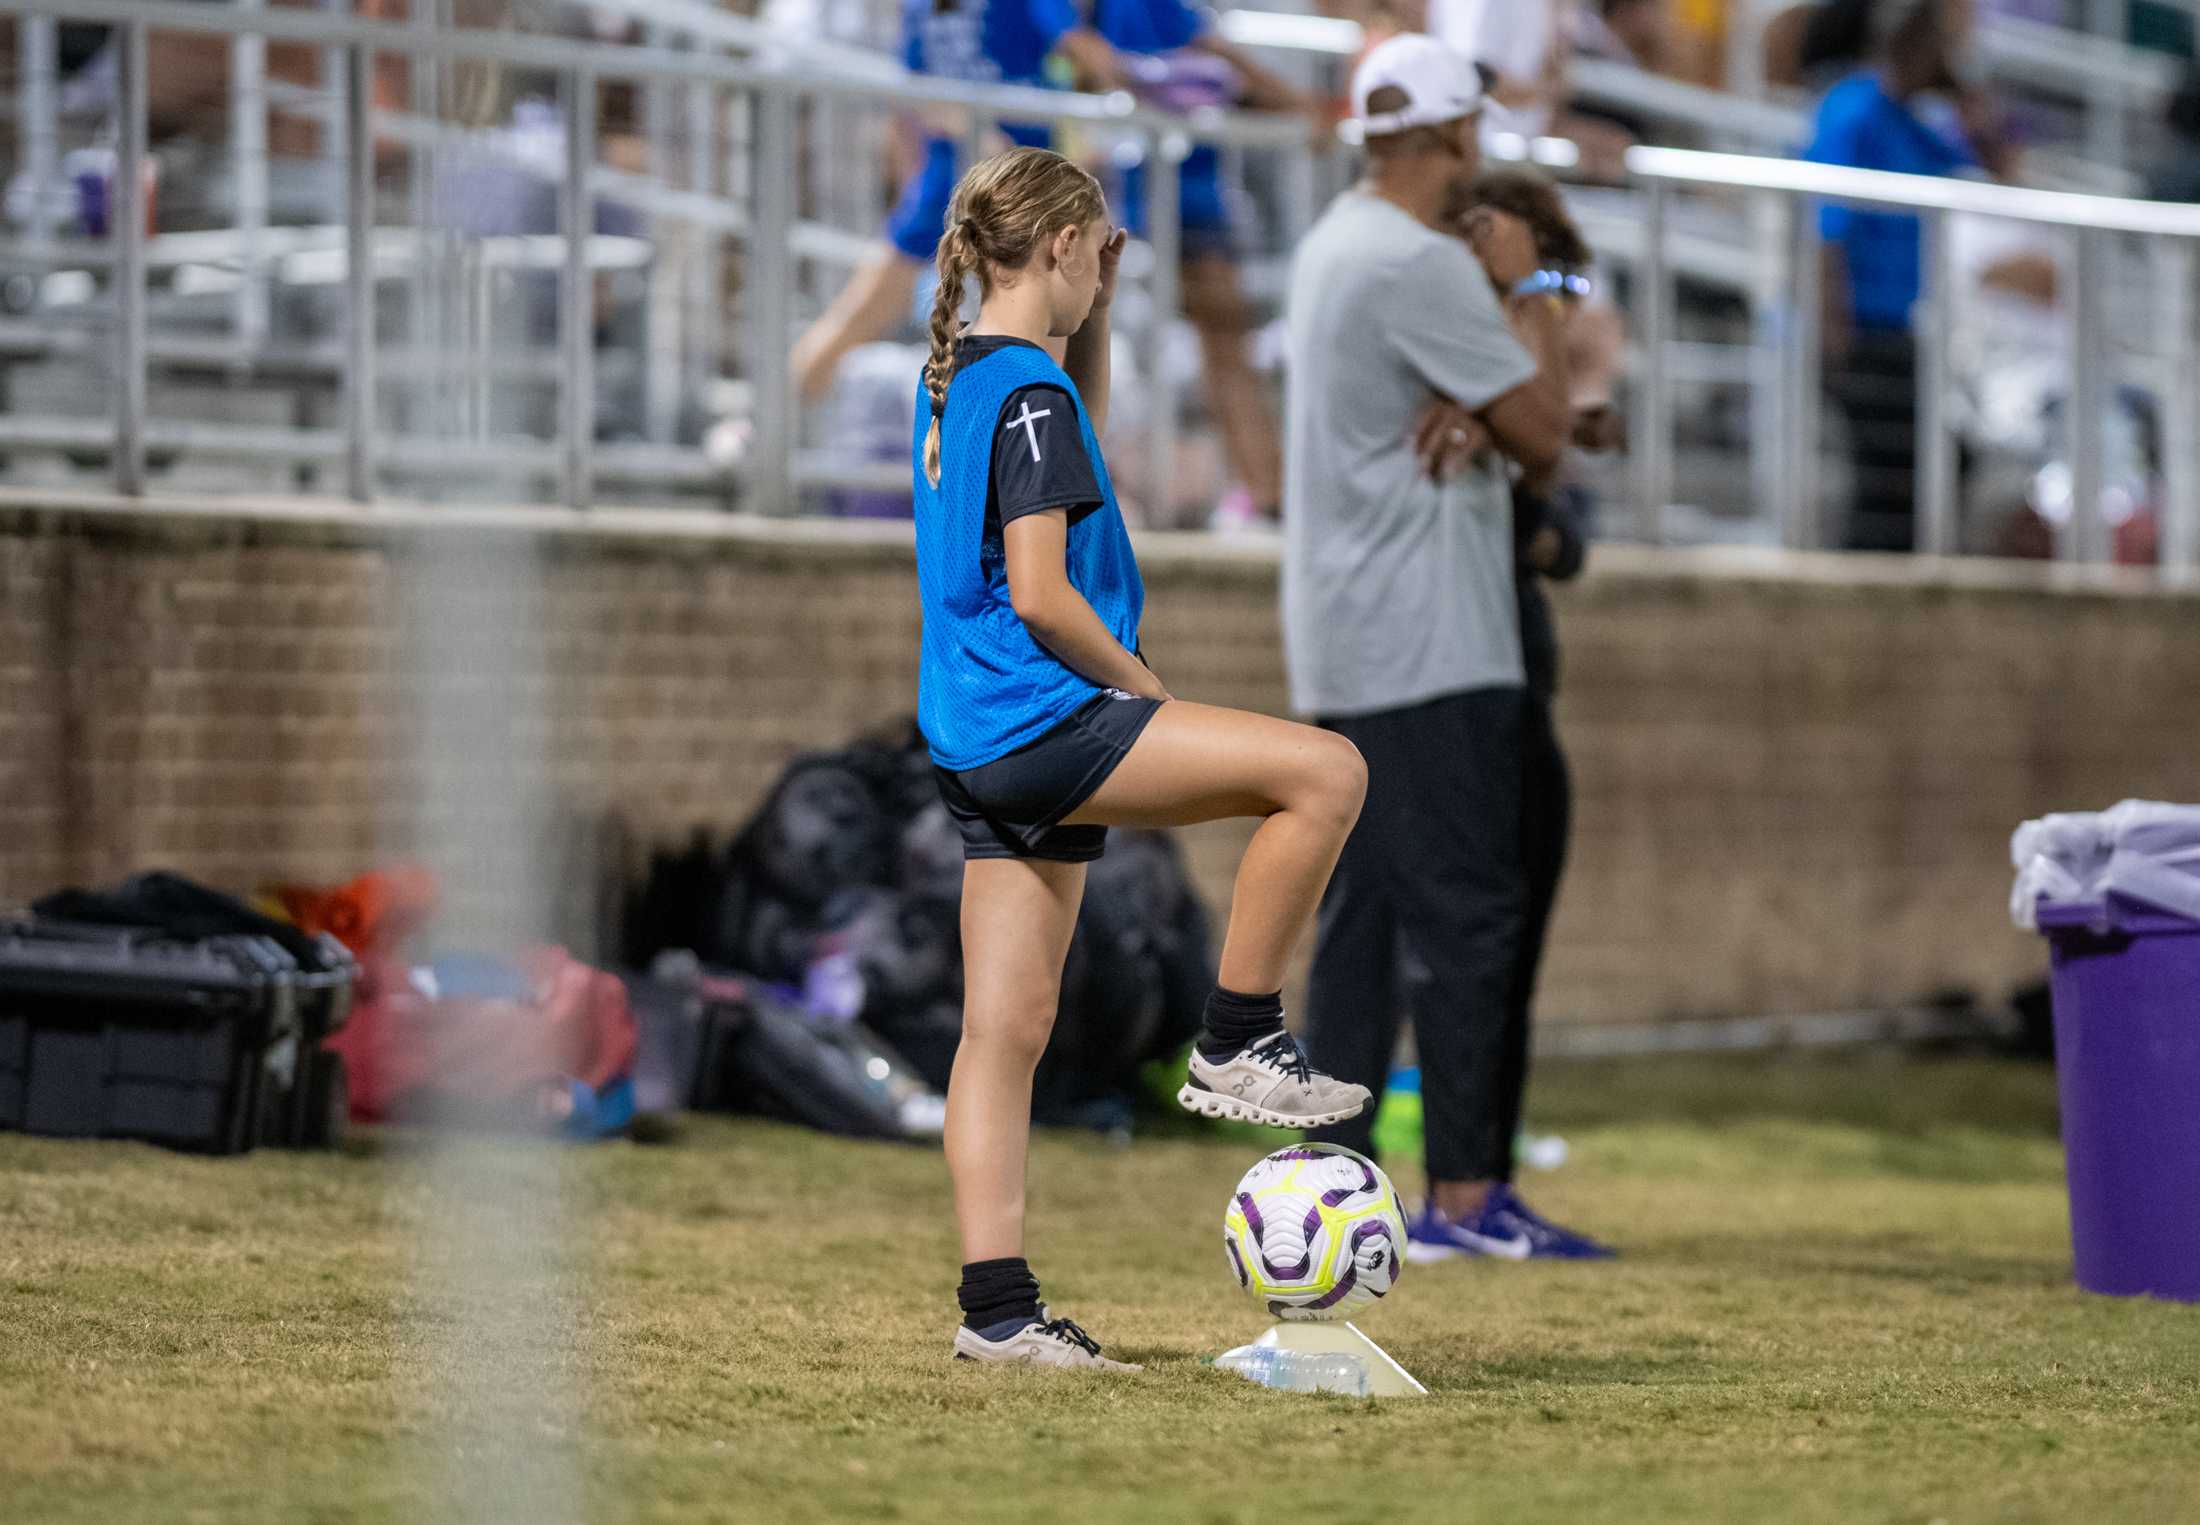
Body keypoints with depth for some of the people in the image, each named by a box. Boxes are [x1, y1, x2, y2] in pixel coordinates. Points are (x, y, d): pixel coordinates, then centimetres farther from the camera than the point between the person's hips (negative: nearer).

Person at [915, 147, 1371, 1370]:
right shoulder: (1028, 391, -13)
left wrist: (1097, 317, 27)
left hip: (983, 748, 10)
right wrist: (1144, 688, -7)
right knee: (1326, 772, -14)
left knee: (1007, 1026, 7)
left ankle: (997, 1304, 6)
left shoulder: (957, 377, 15)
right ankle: (1239, 1043, -7)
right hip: (1041, 717, -10)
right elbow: (1040, 595, -20)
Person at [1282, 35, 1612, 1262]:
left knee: (1360, 919, 10)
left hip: (1338, 652, 10)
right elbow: (1544, 432, -11)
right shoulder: (1423, 265, -15)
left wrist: (1472, 407, -9)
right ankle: (1464, 1199, -8)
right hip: (1430, 654, -10)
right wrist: (1527, 291, 1)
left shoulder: (1337, 242, 16)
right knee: (1469, 917, -7)